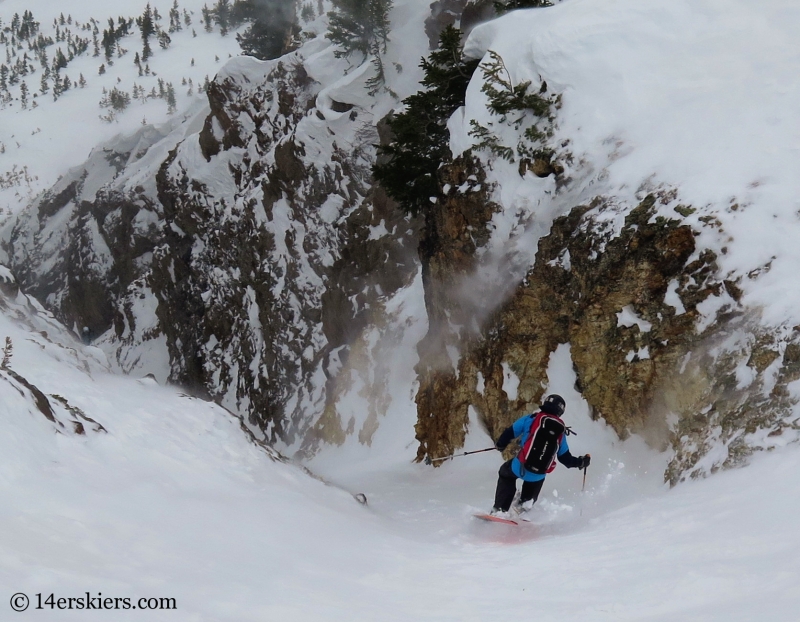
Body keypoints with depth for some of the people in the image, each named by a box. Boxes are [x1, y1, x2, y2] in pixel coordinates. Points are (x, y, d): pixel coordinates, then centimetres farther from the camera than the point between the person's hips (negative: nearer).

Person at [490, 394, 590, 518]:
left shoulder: (531, 419, 2)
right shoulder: (561, 431, 9)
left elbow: (510, 432, 6)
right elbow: (565, 458, 15)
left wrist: (500, 444, 25)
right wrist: (581, 462, 33)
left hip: (520, 467, -3)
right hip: (539, 475, 3)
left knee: (505, 475, 30)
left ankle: (500, 510, 16)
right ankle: (525, 502, 31)